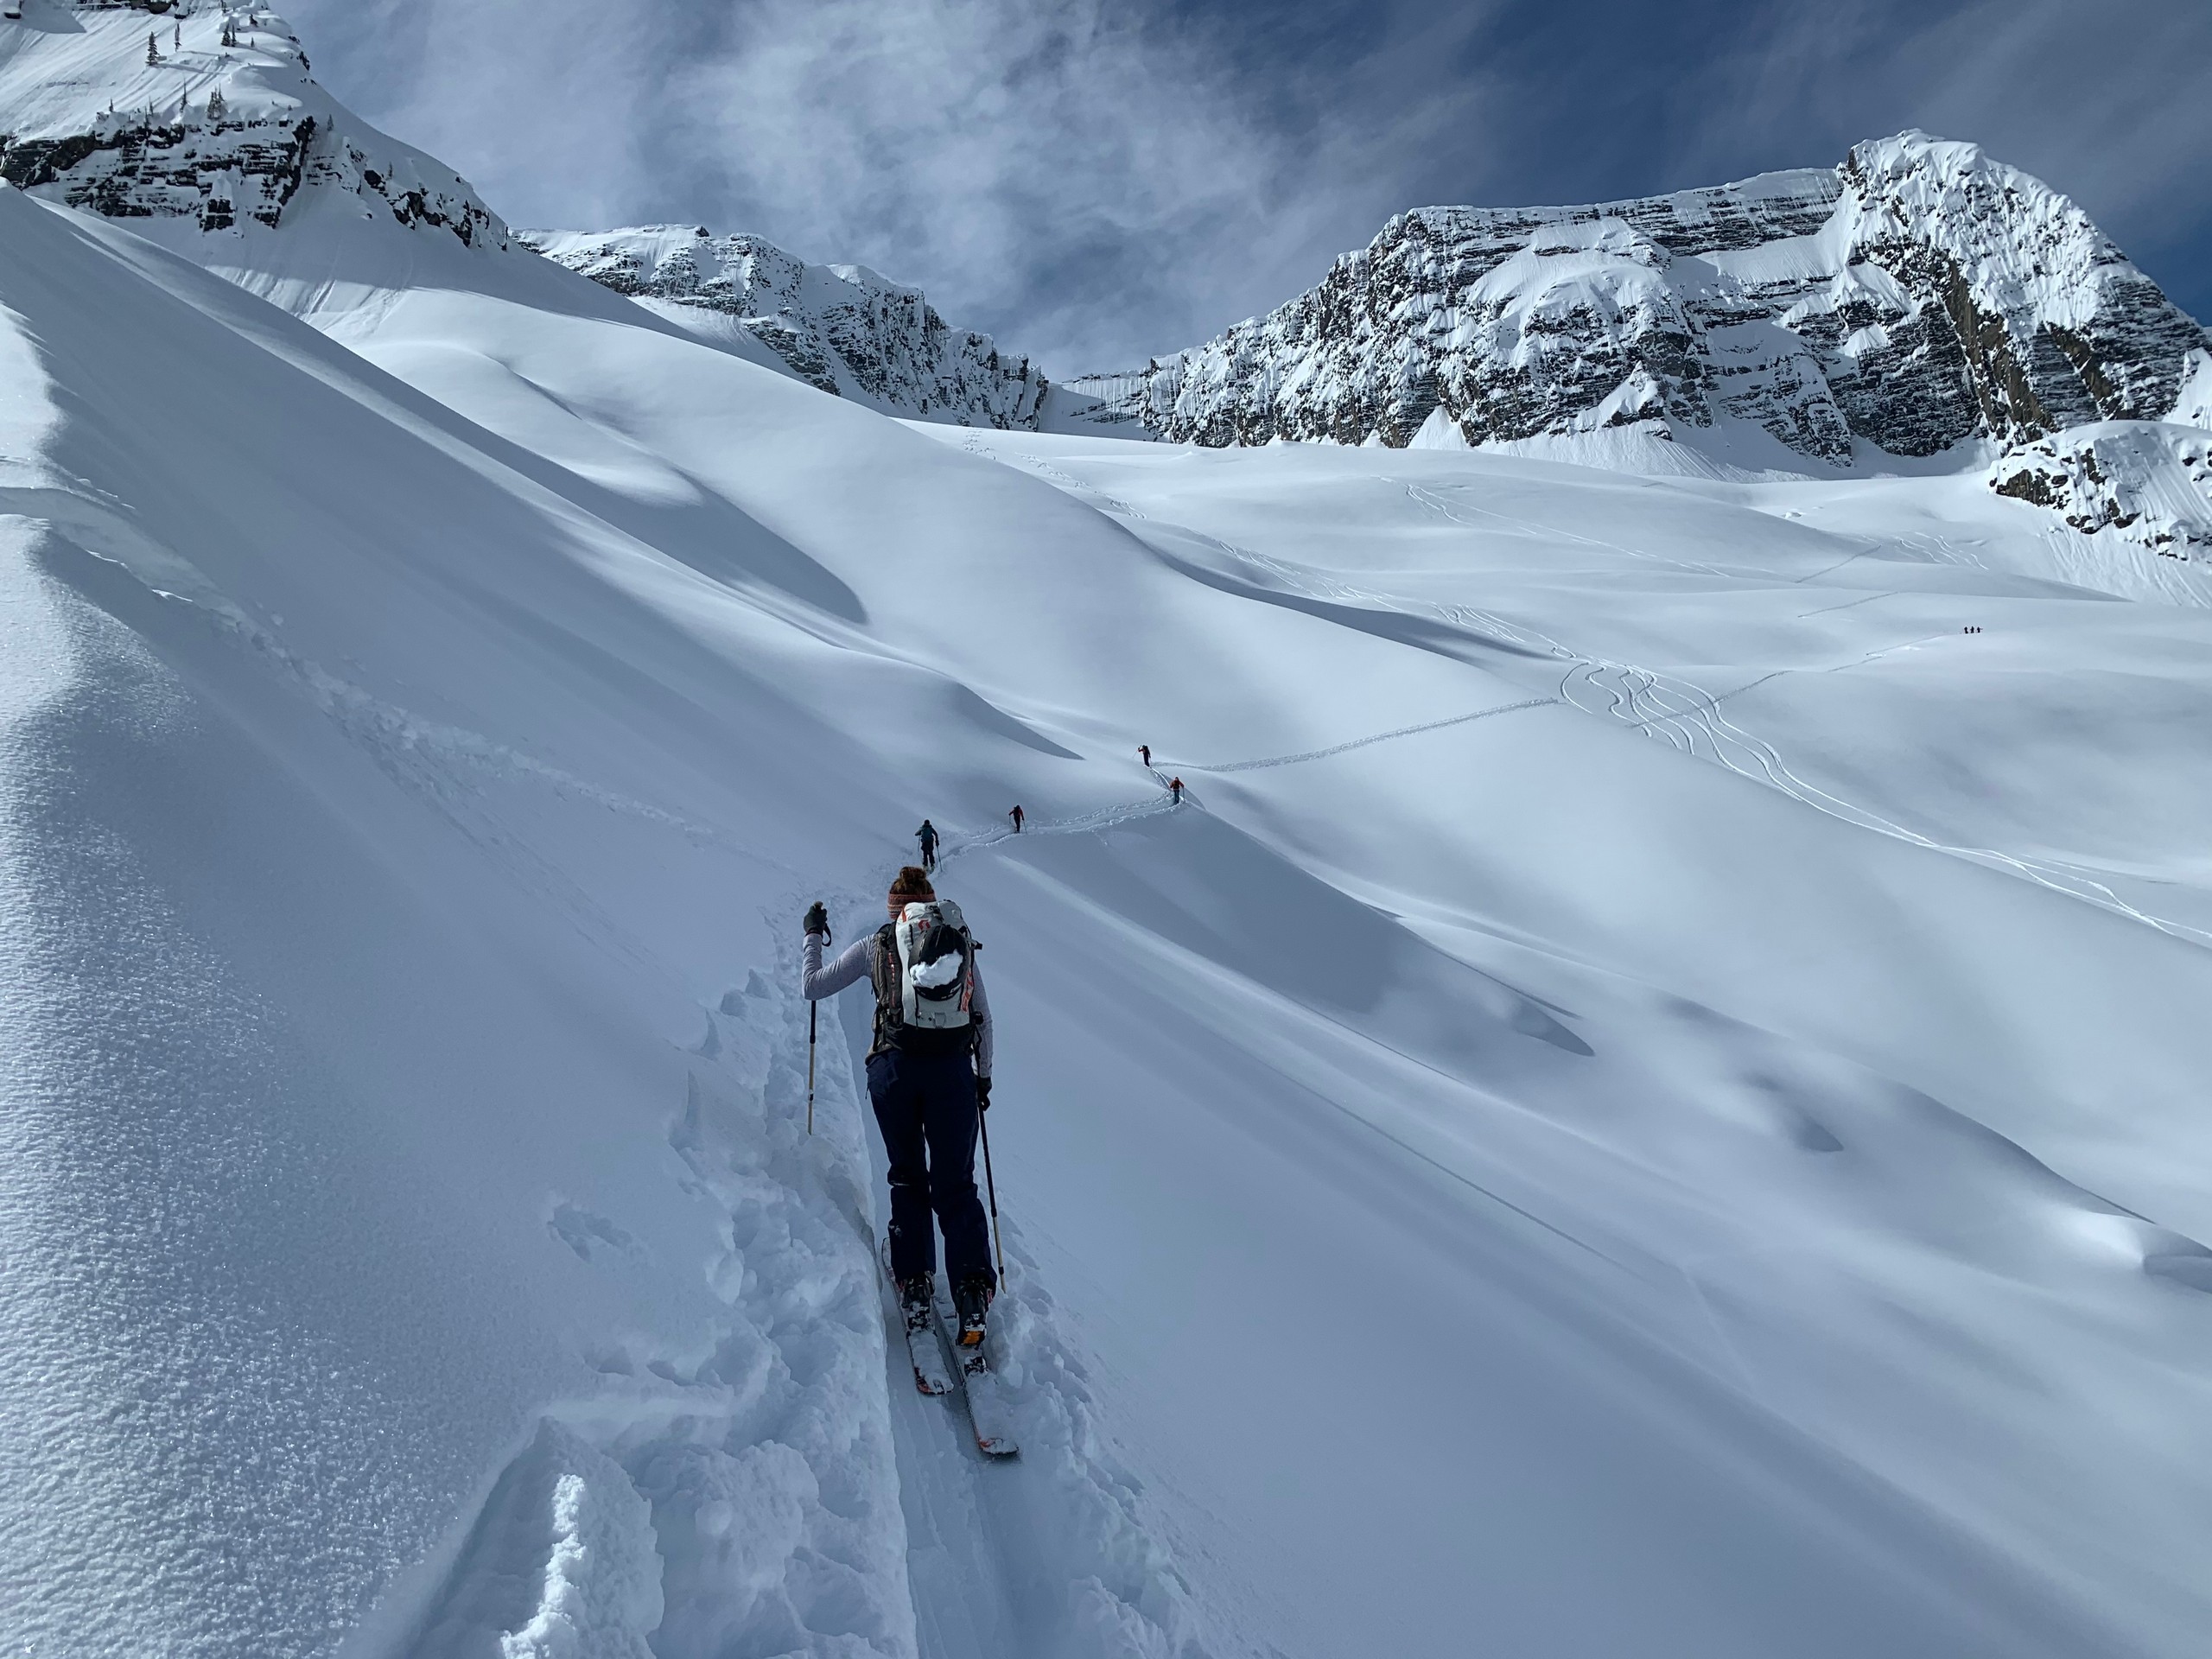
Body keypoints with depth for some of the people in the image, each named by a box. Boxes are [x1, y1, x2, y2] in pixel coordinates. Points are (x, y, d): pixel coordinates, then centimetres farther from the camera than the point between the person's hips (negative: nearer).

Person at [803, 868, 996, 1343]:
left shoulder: (877, 944, 9)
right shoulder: (962, 942, 15)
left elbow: (811, 987, 15)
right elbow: (984, 1019, 15)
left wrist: (813, 936, 30)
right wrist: (984, 1076, 25)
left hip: (894, 1067, -1)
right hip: (954, 1068, 1)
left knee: (908, 1179, 16)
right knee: (955, 1184, 7)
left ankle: (914, 1286, 11)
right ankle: (972, 1291, -5)